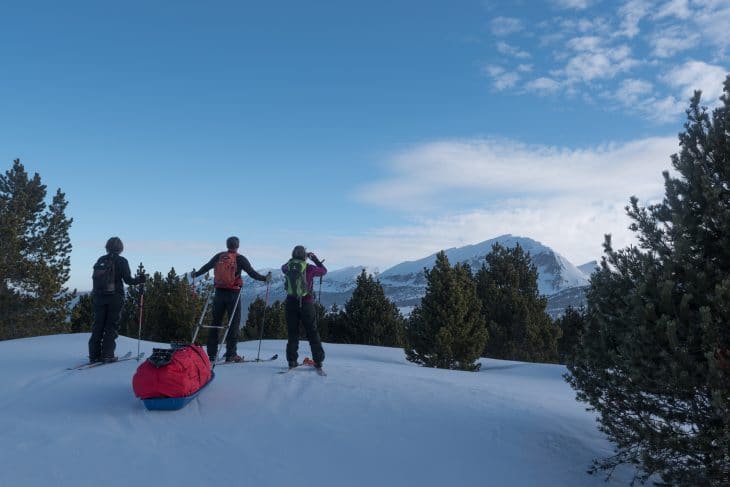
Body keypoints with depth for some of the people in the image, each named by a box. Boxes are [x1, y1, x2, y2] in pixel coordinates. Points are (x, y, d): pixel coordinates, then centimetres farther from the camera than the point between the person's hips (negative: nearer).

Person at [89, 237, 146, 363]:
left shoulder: (100, 260, 8)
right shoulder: (121, 261, -5)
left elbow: (94, 277, 9)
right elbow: (128, 280, -8)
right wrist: (140, 279, 7)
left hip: (99, 296, 4)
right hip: (115, 297, -4)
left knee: (98, 325, 9)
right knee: (112, 326, 1)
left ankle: (94, 354, 8)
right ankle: (107, 354, -3)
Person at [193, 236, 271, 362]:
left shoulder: (219, 256, 7)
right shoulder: (240, 259, -5)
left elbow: (206, 267, 19)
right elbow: (252, 273, -7)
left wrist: (196, 274, 36)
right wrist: (265, 278, 6)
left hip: (219, 293, 4)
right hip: (233, 294, -4)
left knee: (216, 322, 10)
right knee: (234, 322, 2)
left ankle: (212, 353, 12)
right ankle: (231, 354, -1)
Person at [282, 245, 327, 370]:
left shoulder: (288, 267, -2)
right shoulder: (309, 268, -10)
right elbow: (324, 270, 6)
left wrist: (293, 260, 31)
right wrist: (315, 259, 18)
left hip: (291, 303, 2)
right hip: (306, 303, -2)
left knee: (292, 332, 11)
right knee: (312, 332, 7)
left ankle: (292, 360, 9)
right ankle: (318, 360, 7)